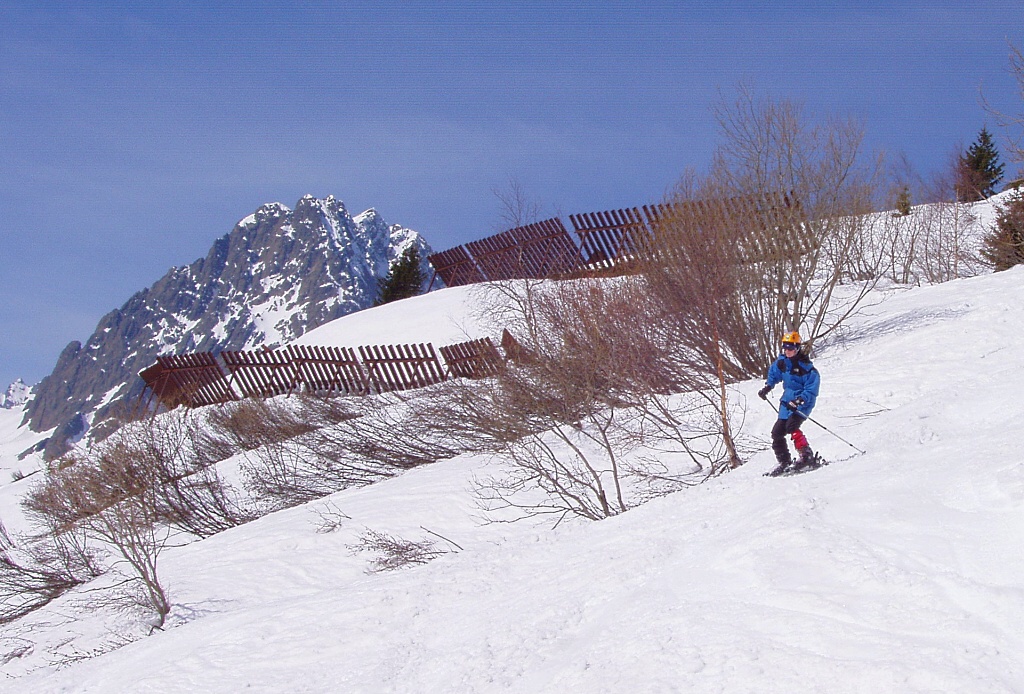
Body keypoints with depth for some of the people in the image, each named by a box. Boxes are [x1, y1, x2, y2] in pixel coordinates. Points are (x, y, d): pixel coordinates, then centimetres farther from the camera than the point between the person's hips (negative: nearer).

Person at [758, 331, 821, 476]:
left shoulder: (806, 367, -17)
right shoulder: (781, 362, 2)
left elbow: (811, 390, -18)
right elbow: (773, 373, 23)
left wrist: (800, 399, -33)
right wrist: (767, 387, 8)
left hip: (804, 403, -7)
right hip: (787, 402, 7)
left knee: (791, 426, -29)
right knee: (777, 432, 6)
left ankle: (807, 457, -25)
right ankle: (784, 463, 21)